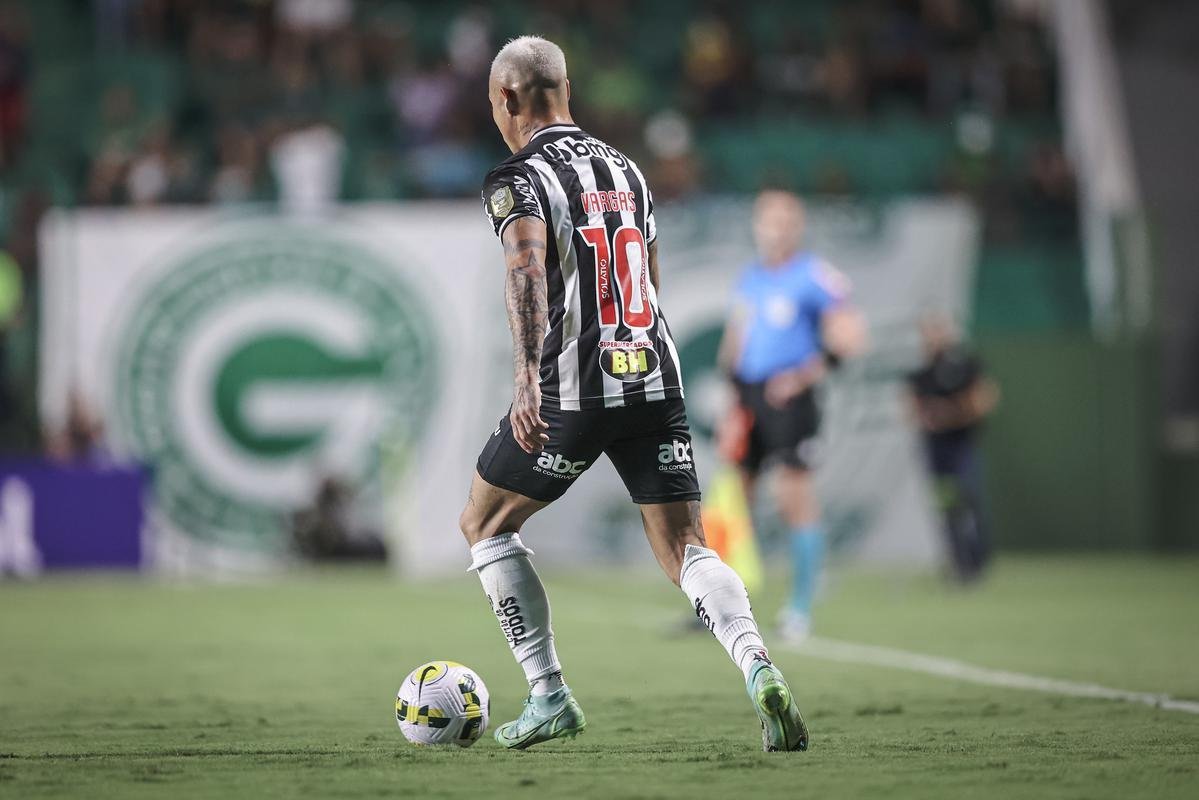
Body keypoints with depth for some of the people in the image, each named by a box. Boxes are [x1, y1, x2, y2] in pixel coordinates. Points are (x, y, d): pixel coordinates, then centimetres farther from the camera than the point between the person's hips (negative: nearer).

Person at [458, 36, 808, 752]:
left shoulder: (518, 179, -6)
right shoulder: (624, 168, 16)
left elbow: (528, 270, -25)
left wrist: (527, 380, -35)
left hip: (572, 391, -5)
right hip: (657, 378, 6)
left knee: (486, 525, 16)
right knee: (686, 552, 4)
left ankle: (550, 697, 13)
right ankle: (758, 666, -23)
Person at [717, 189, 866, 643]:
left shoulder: (814, 277, -6)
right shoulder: (749, 279, 15)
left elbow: (849, 338, -10)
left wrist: (804, 375, -18)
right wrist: (732, 405, 14)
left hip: (788, 398, -6)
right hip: (747, 400, 6)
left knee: (795, 499, -9)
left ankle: (801, 608, -2)